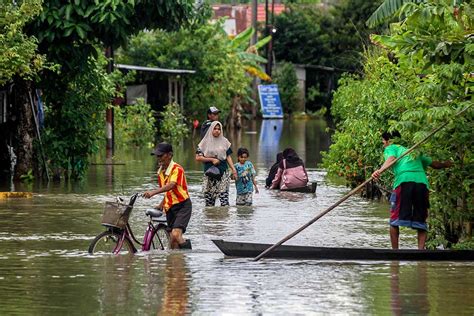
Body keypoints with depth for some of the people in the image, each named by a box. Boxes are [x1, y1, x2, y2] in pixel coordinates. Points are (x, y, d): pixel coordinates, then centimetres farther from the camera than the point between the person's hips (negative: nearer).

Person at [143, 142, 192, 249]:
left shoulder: (177, 169, -16)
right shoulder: (160, 172, 9)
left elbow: (170, 186, -33)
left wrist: (154, 192, -46)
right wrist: (161, 204, 7)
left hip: (182, 205, -8)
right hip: (170, 208, 8)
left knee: (176, 234, -25)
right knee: (173, 242, 4)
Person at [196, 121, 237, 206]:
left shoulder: (224, 141, 10)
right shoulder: (205, 142, 4)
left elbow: (228, 156, 11)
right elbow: (198, 158, 0)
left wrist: (233, 169, 0)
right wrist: (211, 159, -7)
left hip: (223, 173, 1)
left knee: (224, 198, -10)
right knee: (209, 200, -1)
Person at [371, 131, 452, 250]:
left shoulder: (390, 148, 20)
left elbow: (391, 159, -4)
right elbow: (435, 164, 34)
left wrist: (380, 171, -21)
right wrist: (447, 164, 55)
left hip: (404, 181, -4)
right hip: (422, 181, 4)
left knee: (395, 220, 2)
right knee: (421, 221, 8)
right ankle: (421, 249, -8)